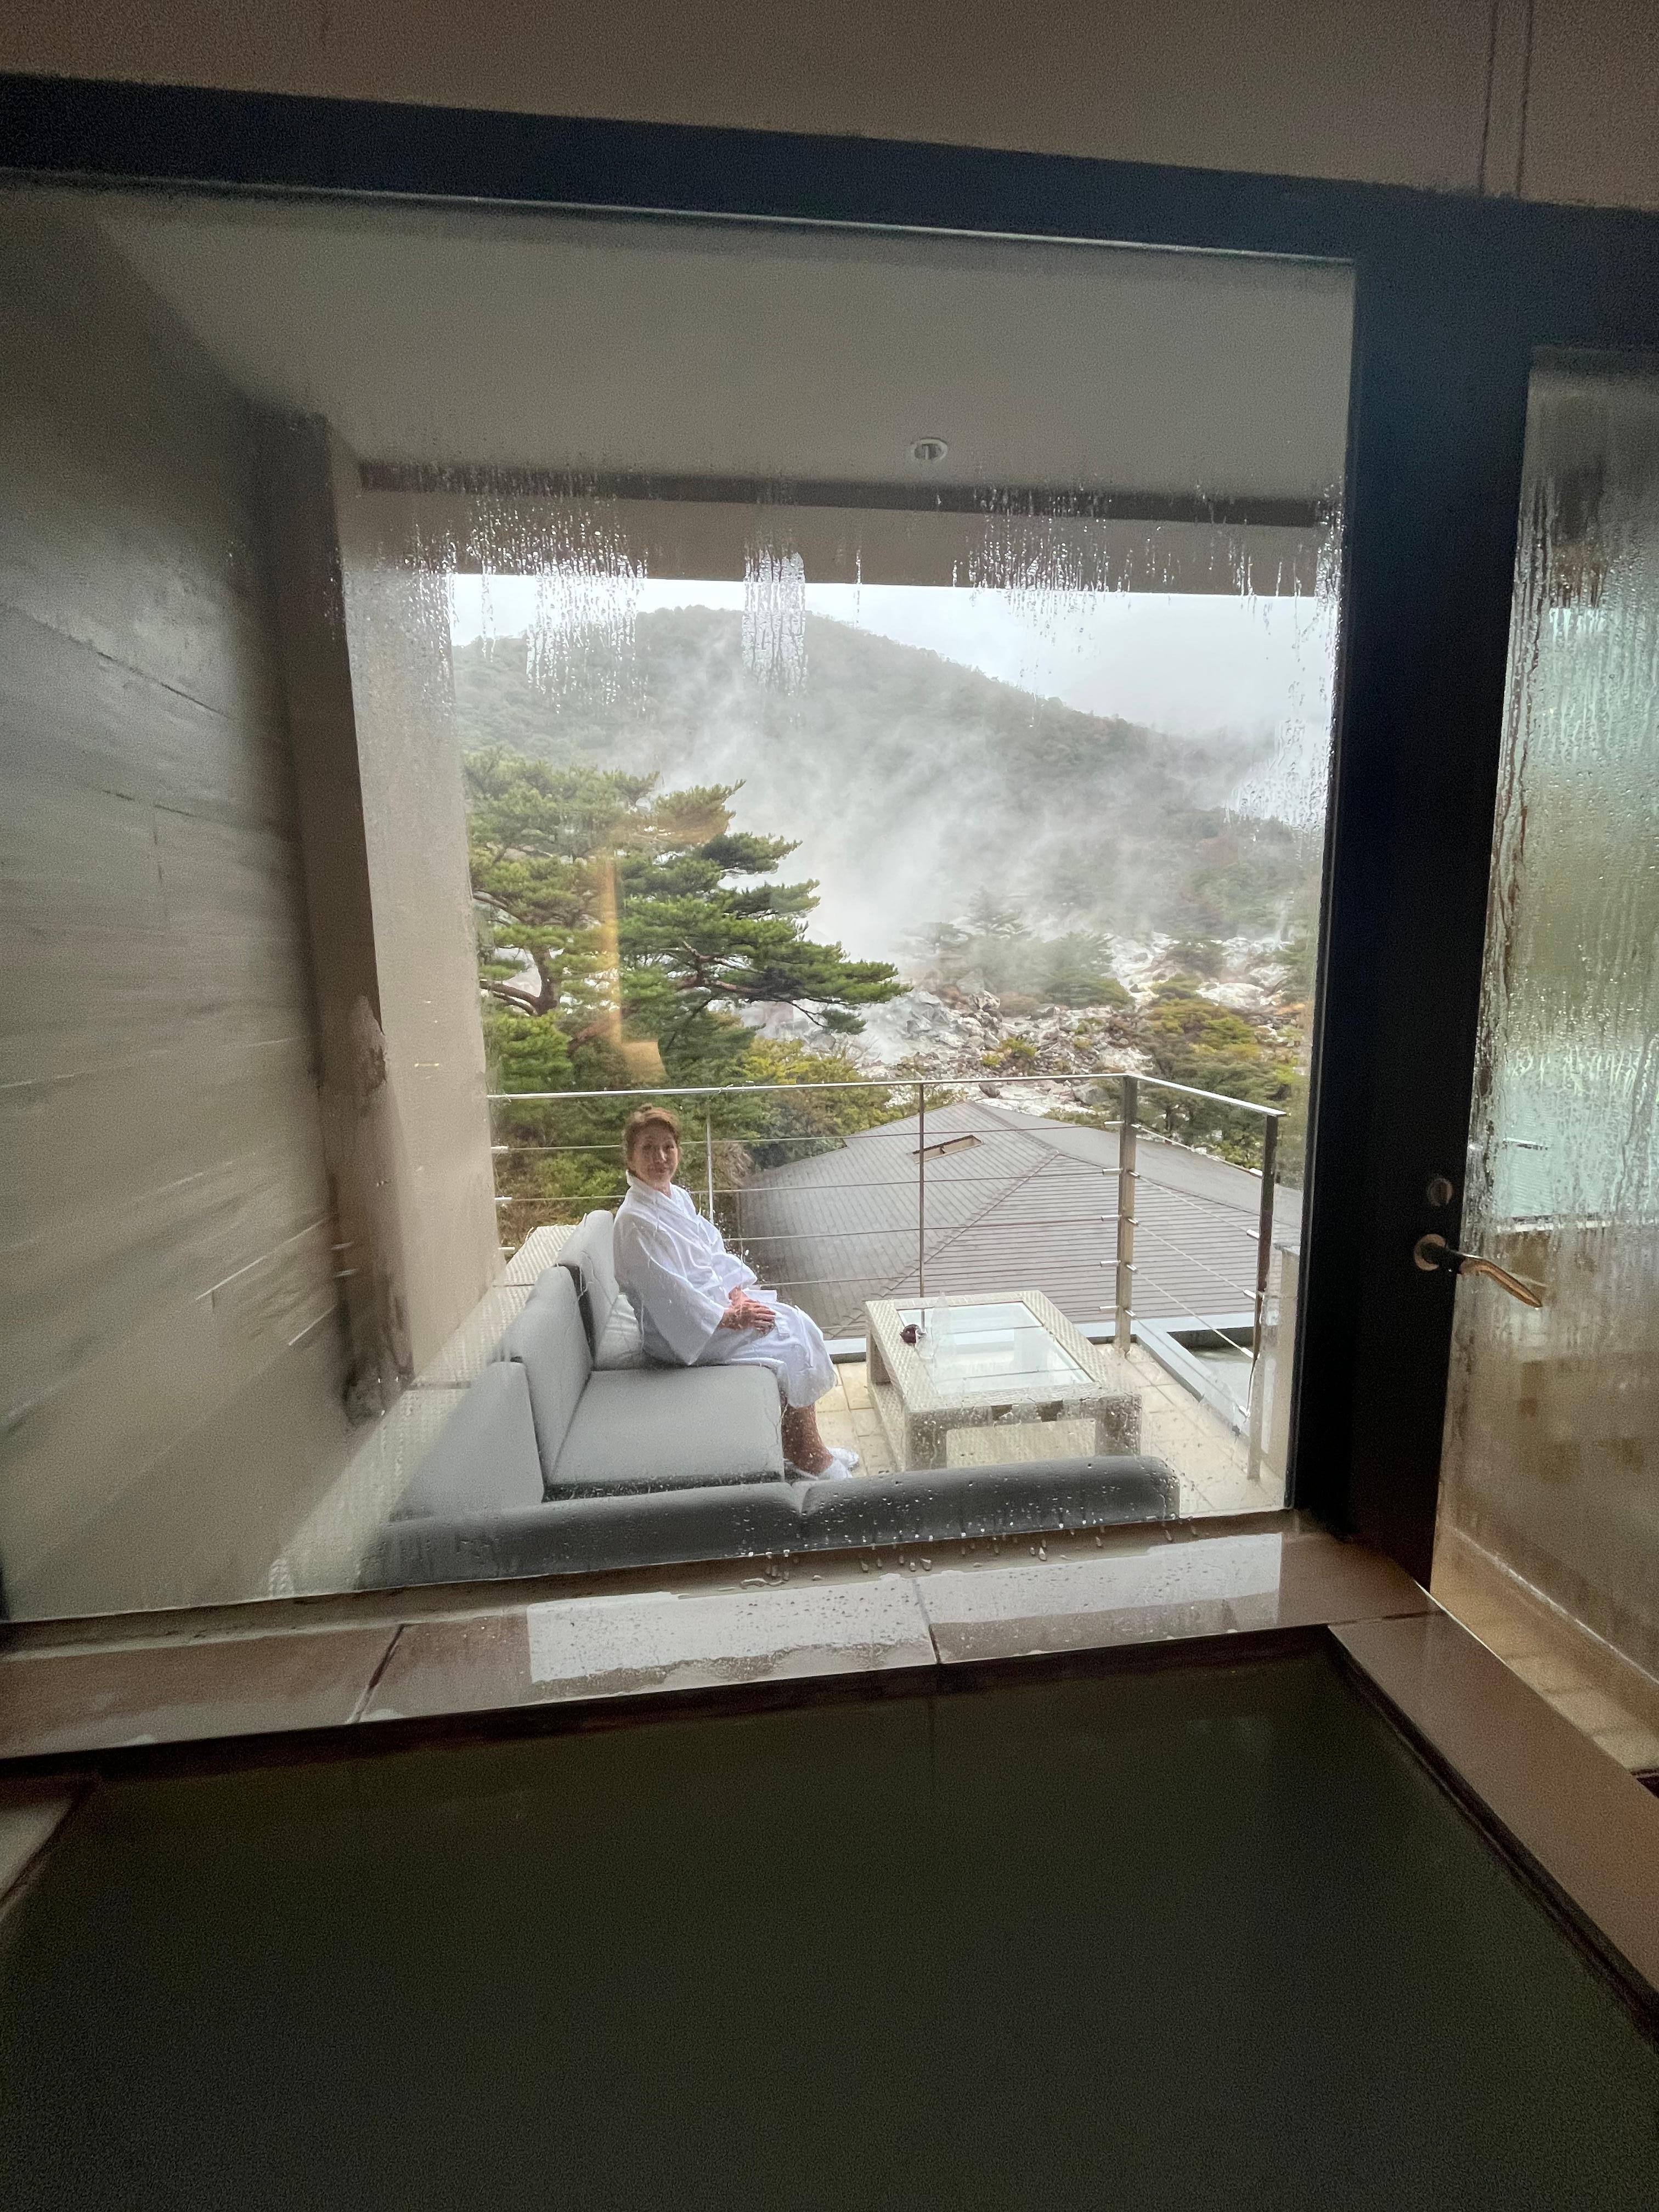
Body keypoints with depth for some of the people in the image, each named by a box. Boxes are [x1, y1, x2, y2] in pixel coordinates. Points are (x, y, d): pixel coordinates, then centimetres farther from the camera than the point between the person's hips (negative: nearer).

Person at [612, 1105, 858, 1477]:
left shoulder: (678, 1197, 6)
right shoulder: (635, 1221, -22)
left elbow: (714, 1254, 9)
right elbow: (667, 1295, -23)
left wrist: (738, 1293, -7)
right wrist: (729, 1318, -17)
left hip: (715, 1301, 9)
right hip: (682, 1334, -8)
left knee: (800, 1323, -3)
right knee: (794, 1338, -11)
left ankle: (809, 1450, 4)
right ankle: (807, 1456, 5)